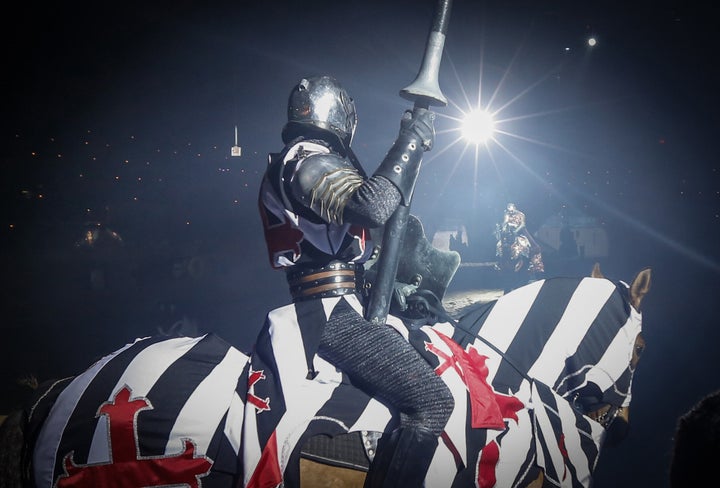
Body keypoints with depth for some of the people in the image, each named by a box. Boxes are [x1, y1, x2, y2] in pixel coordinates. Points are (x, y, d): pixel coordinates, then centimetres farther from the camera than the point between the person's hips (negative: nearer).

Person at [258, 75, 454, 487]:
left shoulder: (289, 163, 23)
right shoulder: (309, 160, -10)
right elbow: (372, 205, -27)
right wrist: (412, 139, -18)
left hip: (322, 306, 11)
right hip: (335, 312, -11)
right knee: (433, 402, -17)